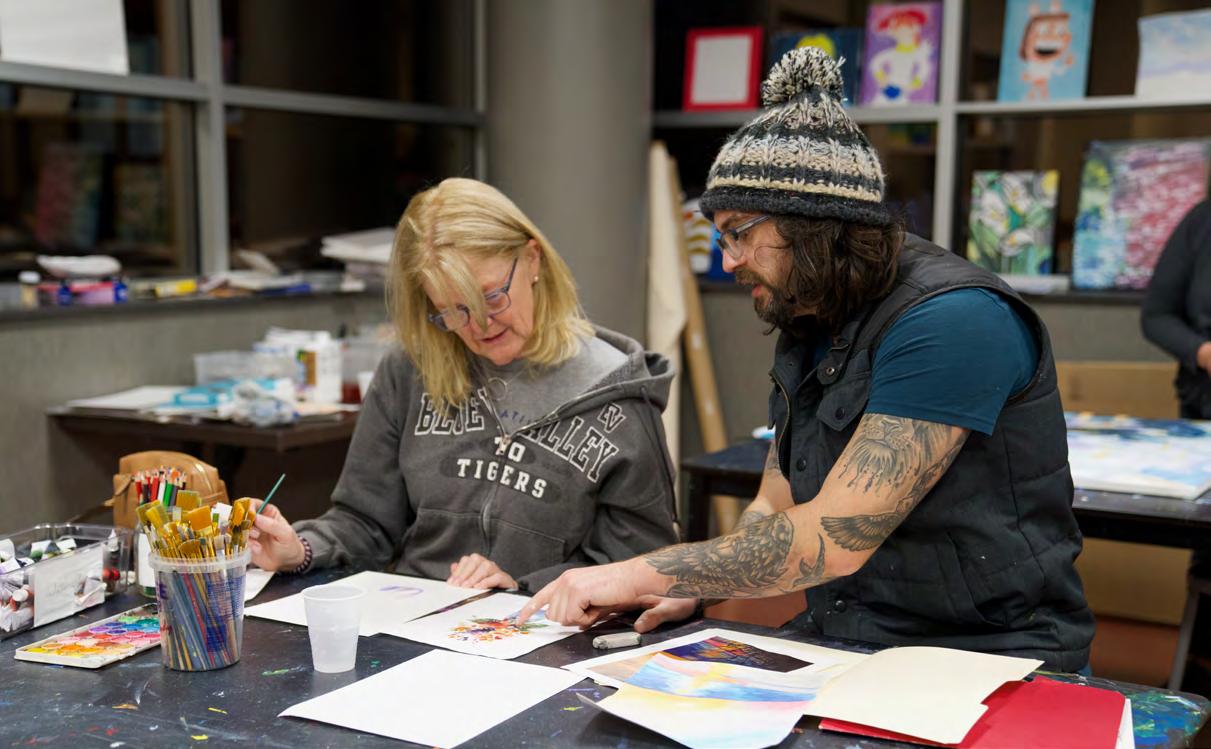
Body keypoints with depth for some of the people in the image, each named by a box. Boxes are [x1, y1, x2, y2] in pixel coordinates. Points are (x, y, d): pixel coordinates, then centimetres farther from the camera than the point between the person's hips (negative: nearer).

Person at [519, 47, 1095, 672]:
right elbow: (773, 510, 11)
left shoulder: (950, 321, -22)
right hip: (843, 642, 7)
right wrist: (689, 589, -8)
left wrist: (640, 574, -20)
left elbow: (834, 540, -26)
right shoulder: (804, 331, 8)